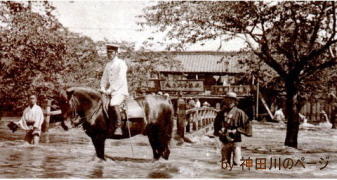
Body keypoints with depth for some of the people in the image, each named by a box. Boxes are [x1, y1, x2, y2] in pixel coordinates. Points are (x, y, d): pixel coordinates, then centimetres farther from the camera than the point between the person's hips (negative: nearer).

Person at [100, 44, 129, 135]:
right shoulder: (108, 65, 17)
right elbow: (104, 79, 19)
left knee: (114, 104, -31)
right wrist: (103, 89, 0)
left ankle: (118, 128, -30)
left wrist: (110, 90, -18)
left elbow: (120, 80, -14)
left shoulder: (121, 63, -5)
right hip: (110, 92, 8)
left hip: (120, 91, -8)